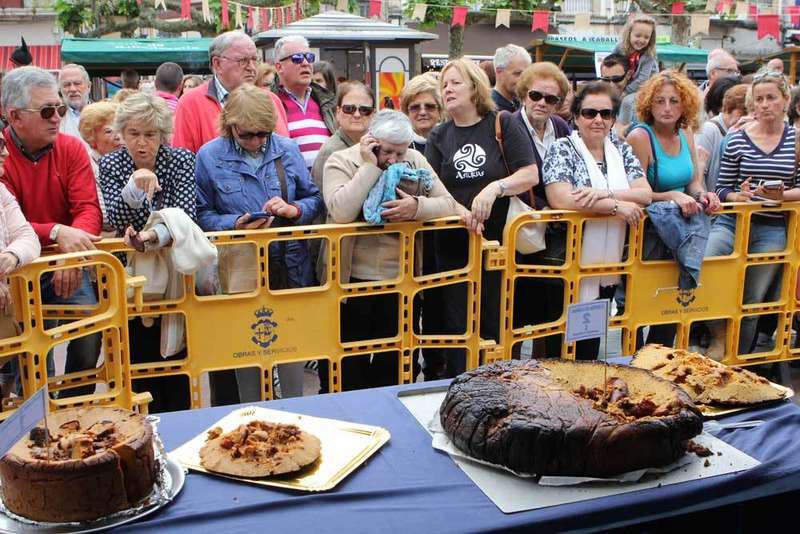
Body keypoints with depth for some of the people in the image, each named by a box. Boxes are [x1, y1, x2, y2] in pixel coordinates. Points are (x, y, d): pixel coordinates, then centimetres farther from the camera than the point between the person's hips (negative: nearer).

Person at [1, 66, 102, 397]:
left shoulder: (71, 148, 1)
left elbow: (89, 209, -7)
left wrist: (73, 247, -26)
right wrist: (57, 232, -30)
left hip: (67, 266, 2)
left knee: (90, 328, -14)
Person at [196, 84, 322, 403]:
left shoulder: (287, 149, 4)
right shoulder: (209, 157, -2)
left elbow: (314, 199, 8)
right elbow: (203, 214, -5)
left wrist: (293, 209, -13)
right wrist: (235, 225, -21)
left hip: (290, 269, 2)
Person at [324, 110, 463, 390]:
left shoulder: (414, 160, 3)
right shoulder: (341, 161, -7)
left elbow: (449, 203, -3)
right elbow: (341, 212, -25)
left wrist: (417, 206, -22)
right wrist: (370, 166, -21)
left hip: (400, 280, 3)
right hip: (353, 281, -3)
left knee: (393, 360, 15)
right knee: (352, 361, 8)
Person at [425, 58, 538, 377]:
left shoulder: (503, 125, 2)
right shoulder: (438, 137, 11)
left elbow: (531, 175, -5)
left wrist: (495, 188, -22)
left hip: (499, 243, -2)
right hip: (453, 247, 2)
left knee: (497, 325, 4)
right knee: (457, 328, 6)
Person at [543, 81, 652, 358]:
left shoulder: (621, 149, 11)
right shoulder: (562, 150, -6)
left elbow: (646, 194, 0)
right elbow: (560, 200, -22)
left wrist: (604, 193, -17)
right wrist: (617, 205, -18)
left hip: (609, 261, 5)